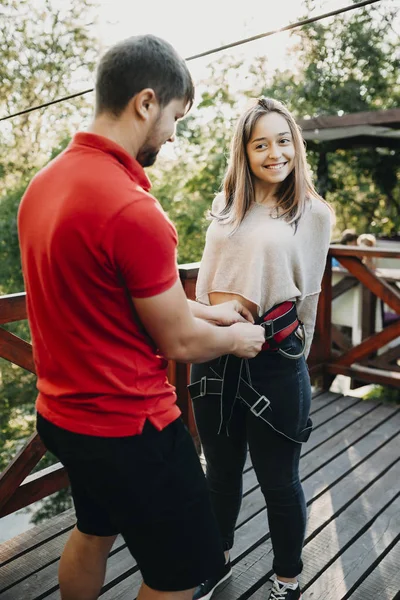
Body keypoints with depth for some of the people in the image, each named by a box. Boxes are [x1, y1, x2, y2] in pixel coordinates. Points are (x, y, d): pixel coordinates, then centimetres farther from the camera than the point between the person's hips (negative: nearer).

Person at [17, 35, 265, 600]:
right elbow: (179, 343, -17)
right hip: (128, 427, -9)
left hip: (62, 413, 9)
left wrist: (204, 311, 15)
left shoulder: (43, 183, 2)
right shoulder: (132, 208, -27)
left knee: (94, 533, 31)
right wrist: (236, 339, 4)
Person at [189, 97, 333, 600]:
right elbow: (206, 284, 10)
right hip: (214, 362, 4)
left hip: (275, 367, -3)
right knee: (220, 473, 21)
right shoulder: (225, 207, 5)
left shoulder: (313, 214, -4)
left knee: (278, 483, 13)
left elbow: (307, 299, 3)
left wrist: (292, 355, 8)